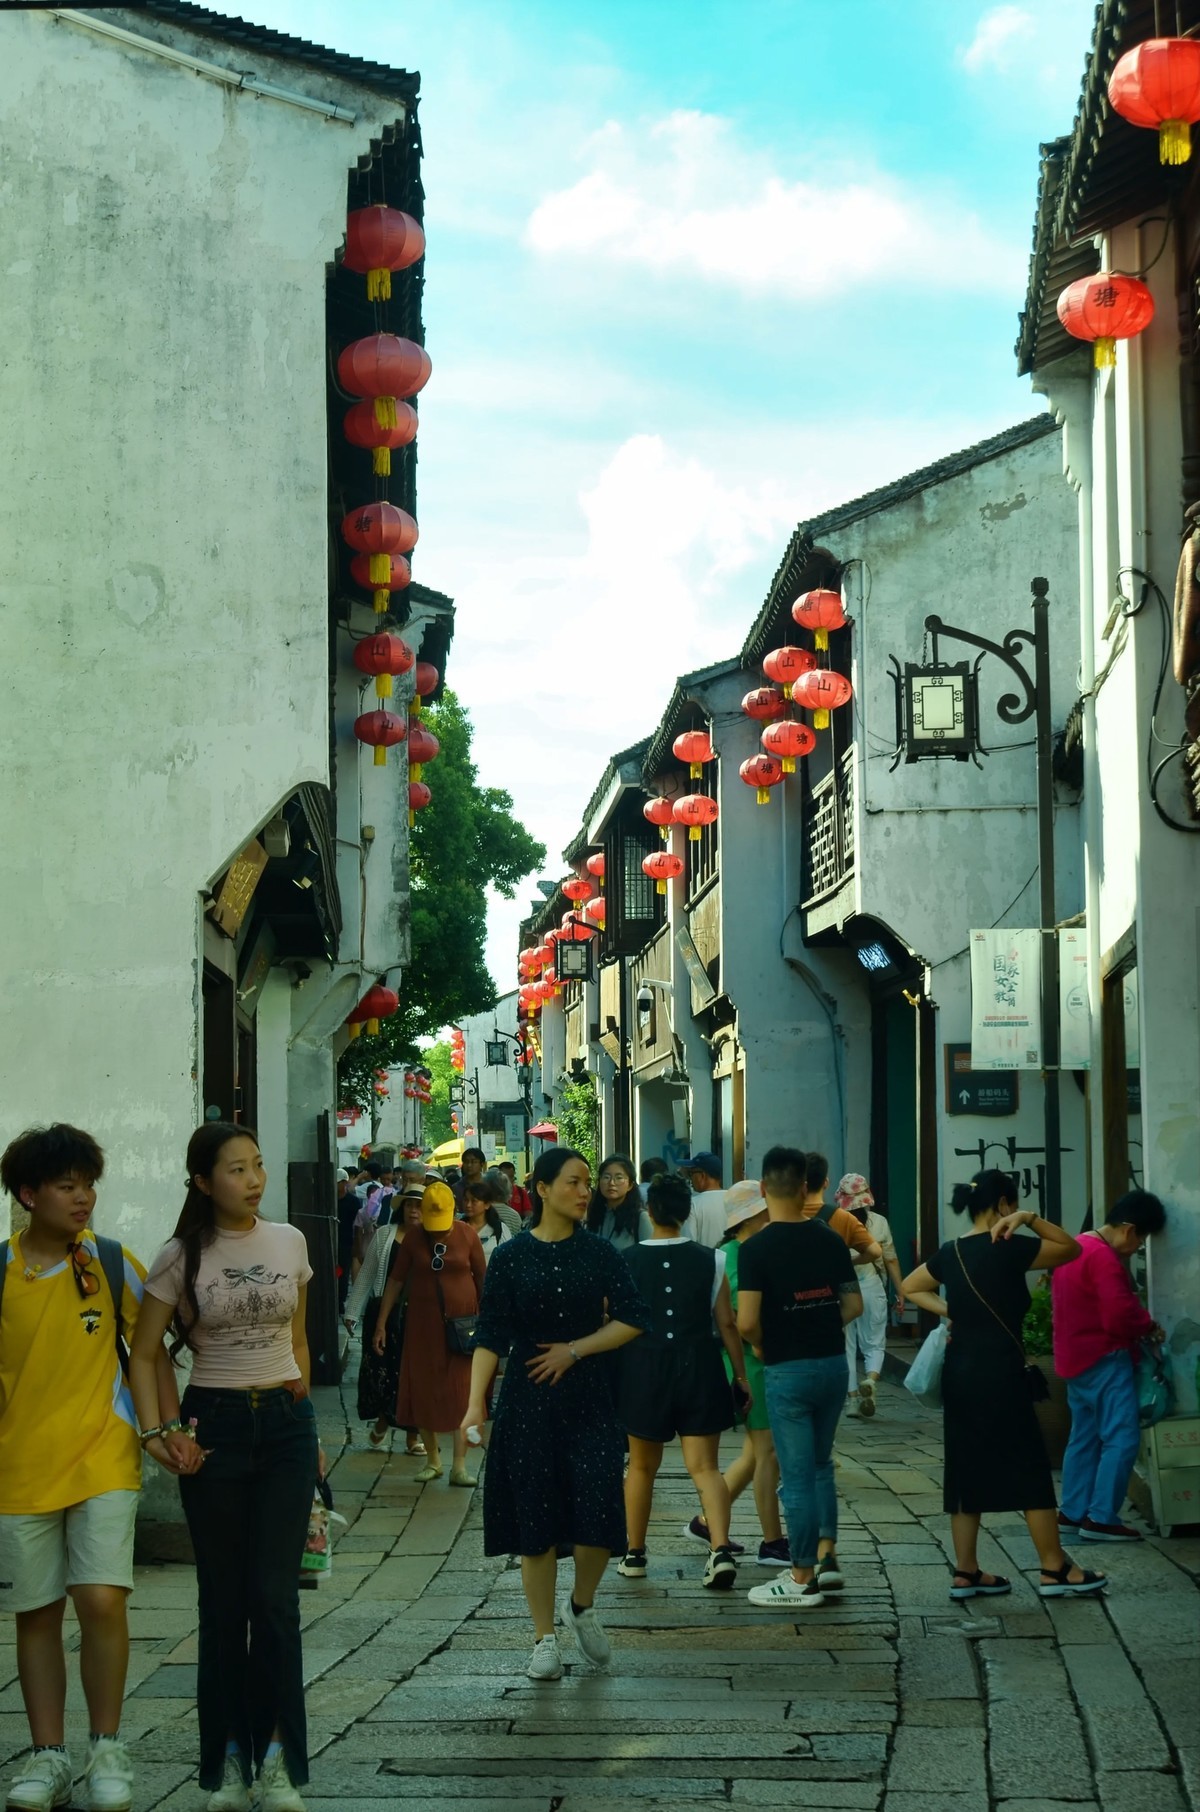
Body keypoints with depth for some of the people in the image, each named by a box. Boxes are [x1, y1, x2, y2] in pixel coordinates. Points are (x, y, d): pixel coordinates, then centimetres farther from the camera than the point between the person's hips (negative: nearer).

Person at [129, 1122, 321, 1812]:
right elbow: (144, 1354, 1)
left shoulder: (289, 1243, 5)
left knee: (275, 1594, -5)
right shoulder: (182, 1257, -3)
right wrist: (156, 1431, -10)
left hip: (286, 1423, 1)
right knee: (223, 1598, 4)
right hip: (214, 1424, -1)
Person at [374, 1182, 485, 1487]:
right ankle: (432, 1460, 18)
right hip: (424, 1323, 2)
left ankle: (459, 1464, -2)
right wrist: (381, 1323, 1)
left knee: (462, 1392, -3)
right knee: (423, 1391, 5)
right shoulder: (413, 1238, -1)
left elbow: (482, 1278, 2)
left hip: (461, 1321, -2)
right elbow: (396, 1279, 4)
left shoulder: (467, 1235, -6)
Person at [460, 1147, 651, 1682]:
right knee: (535, 1522, 2)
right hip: (527, 1404, -1)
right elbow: (491, 1337, -3)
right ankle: (544, 1639, 13)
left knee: (598, 1514, -9)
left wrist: (574, 1350, -9)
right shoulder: (511, 1257, -1)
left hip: (588, 1400, 1)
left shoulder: (599, 1253, 3)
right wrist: (476, 1403, -12)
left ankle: (581, 1606, 19)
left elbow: (632, 1318, -1)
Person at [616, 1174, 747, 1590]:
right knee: (705, 1466, 2)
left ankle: (634, 1554, 26)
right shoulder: (710, 1261, -3)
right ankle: (720, 1548, -17)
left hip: (643, 1369, 0)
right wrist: (741, 1374, 8)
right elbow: (727, 1324, -1)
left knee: (642, 1466, 17)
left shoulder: (627, 1261, -4)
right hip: (699, 1368, 0)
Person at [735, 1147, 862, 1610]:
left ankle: (802, 1580, 8)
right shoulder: (830, 1240, 1)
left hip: (787, 1370, -5)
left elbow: (747, 1322, -19)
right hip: (833, 1362, 5)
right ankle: (827, 1558, 18)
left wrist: (761, 1346, 1)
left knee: (797, 1475, 1)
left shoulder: (756, 1248, -14)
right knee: (820, 1464, 20)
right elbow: (854, 1305, 6)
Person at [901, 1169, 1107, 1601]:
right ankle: (1055, 1570, 7)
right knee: (1030, 1470, 1)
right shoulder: (1009, 1248, -12)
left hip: (959, 1373, 7)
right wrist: (1031, 1220, -5)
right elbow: (1071, 1248, 0)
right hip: (999, 1374, -7)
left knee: (967, 1468, 10)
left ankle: (966, 1572, 11)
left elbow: (910, 1288, 23)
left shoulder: (950, 1253, 8)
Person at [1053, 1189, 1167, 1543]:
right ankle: (1101, 1518, -10)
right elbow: (1119, 1315, -25)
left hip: (1077, 1358, 10)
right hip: (1104, 1359, -10)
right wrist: (1149, 1325, -6)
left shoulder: (1075, 1248, 13)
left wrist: (1138, 1323, 11)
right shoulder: (1104, 1258, -19)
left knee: (1084, 1437, 13)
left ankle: (1073, 1512, 15)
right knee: (1122, 1438, -8)